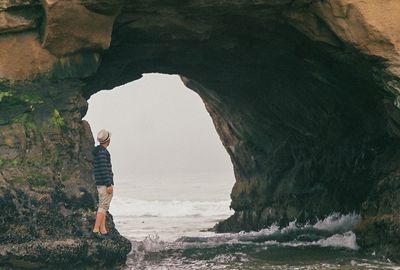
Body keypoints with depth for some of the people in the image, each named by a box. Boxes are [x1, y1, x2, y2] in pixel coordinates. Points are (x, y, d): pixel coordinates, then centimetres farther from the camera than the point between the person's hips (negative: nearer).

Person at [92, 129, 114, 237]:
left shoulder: (97, 151, 16)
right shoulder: (102, 152, -15)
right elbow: (104, 169, -20)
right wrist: (109, 185, -20)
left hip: (100, 184, 10)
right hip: (105, 184, -10)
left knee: (103, 207, 11)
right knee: (103, 207, -10)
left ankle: (103, 230, 12)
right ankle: (96, 229, -13)